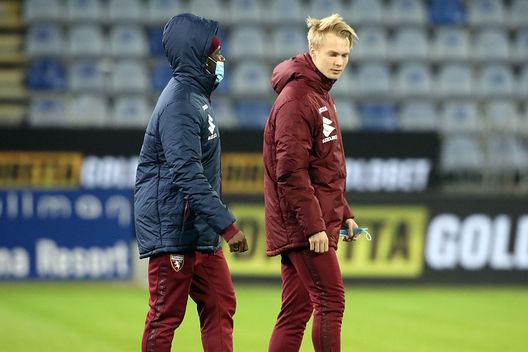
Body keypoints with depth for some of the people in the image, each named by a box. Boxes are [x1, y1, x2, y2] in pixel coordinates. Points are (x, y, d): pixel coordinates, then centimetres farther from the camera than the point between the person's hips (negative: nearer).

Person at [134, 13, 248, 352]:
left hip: (200, 233, 10)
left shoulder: (198, 97, 14)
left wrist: (219, 223, 20)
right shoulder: (180, 104, -18)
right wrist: (227, 224, -28)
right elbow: (188, 174, -26)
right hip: (172, 231, -10)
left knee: (220, 306, 9)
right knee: (166, 315, -4)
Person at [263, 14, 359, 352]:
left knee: (297, 310, 8)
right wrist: (314, 225, -21)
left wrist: (343, 212, 18)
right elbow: (291, 170, -20)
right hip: (304, 226, -9)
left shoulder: (322, 96, 18)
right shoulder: (295, 99, -13)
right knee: (331, 301, -10)